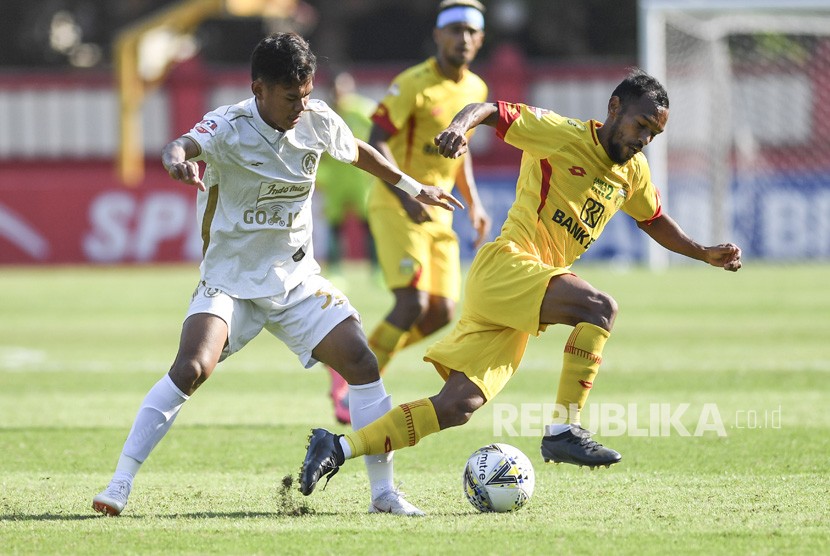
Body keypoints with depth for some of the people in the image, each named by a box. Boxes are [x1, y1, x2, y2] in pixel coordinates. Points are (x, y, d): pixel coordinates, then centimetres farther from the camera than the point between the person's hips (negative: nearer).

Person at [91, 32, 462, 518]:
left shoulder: (317, 121, -4)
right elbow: (185, 146, -41)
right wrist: (177, 158, -65)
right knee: (192, 368, -25)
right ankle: (120, 485, -18)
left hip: (296, 278, 4)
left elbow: (358, 152, 18)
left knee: (363, 363, -8)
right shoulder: (230, 127, -19)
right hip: (230, 280, -4)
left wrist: (414, 187, 29)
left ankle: (384, 492, 4)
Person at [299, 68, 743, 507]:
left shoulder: (633, 172, 17)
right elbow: (490, 111, -6)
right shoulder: (560, 134, -5)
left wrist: (705, 254, 26)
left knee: (456, 406, 0)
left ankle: (338, 448, 2)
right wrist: (460, 127, -27)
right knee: (600, 308, -27)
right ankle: (563, 431, -24)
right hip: (506, 263, -8)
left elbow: (655, 221, 35)